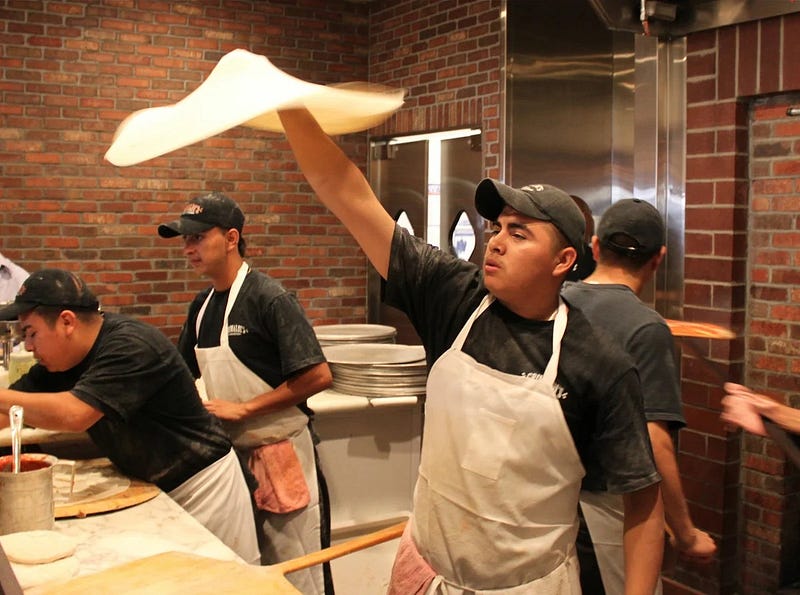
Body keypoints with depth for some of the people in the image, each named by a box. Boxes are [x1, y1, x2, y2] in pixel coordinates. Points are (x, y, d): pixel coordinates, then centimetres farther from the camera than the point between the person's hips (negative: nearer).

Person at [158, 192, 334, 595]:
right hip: (228, 454, 7)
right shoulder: (202, 305, 8)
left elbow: (318, 376, -20)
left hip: (278, 453, -7)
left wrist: (243, 409, -19)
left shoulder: (269, 298, -15)